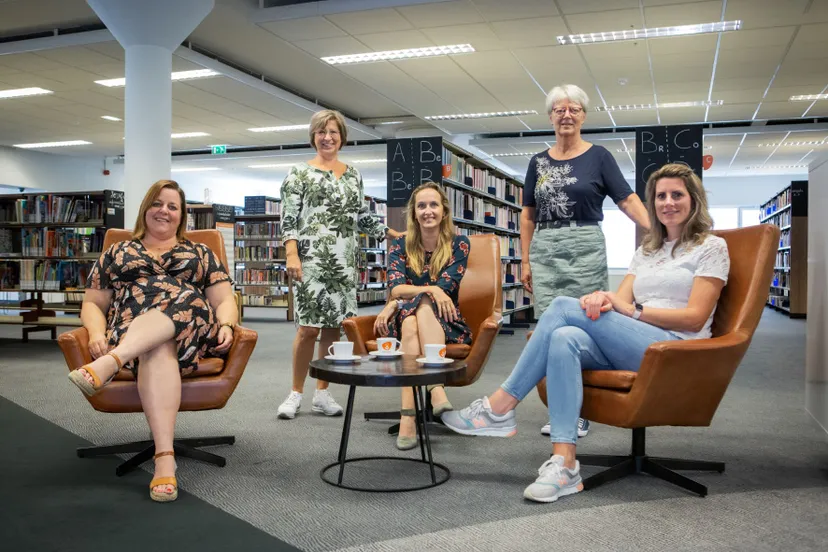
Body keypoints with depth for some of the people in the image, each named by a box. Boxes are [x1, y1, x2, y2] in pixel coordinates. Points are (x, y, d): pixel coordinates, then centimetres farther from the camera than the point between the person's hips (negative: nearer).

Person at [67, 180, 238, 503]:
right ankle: (164, 457, -51)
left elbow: (225, 300, 14)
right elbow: (92, 304, 18)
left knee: (183, 298, -35)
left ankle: (107, 365, -52)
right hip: (130, 332, 0)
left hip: (190, 334, 1)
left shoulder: (200, 254, 24)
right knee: (158, 350, -39)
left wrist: (226, 326, -10)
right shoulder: (116, 254, 25)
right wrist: (97, 333, -5)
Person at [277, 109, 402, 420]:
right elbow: (288, 218, -4)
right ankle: (296, 393, 9)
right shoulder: (299, 173, 2)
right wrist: (291, 255, -15)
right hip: (311, 259, -4)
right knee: (309, 326, -6)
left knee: (334, 326, 5)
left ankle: (322, 392, 15)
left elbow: (362, 217, 19)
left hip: (344, 261, 4)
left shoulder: (353, 175, 15)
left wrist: (394, 235, 13)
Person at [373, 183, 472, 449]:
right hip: (405, 320, 2)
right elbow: (395, 288, -6)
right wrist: (430, 289, -25)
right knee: (410, 324, -36)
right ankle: (436, 390, -47)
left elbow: (446, 289, -8)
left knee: (421, 307, -36)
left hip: (446, 325, -1)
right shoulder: (400, 245, 8)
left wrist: (395, 305, -14)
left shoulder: (459, 244, 3)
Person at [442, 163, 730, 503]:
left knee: (565, 307, -23)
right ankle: (564, 463, -36)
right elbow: (619, 302, 12)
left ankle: (500, 407, -21)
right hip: (628, 351, 5)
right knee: (565, 338, -30)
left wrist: (633, 309, -12)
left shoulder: (712, 247, 8)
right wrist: (603, 300, -12)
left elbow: (695, 318, -4)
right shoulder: (646, 251, 26)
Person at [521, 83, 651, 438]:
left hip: (585, 249, -3)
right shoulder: (539, 162, 12)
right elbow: (528, 215, 13)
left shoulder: (598, 156, 3)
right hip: (545, 250, 3)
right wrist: (525, 261, 8)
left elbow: (628, 201, -3)